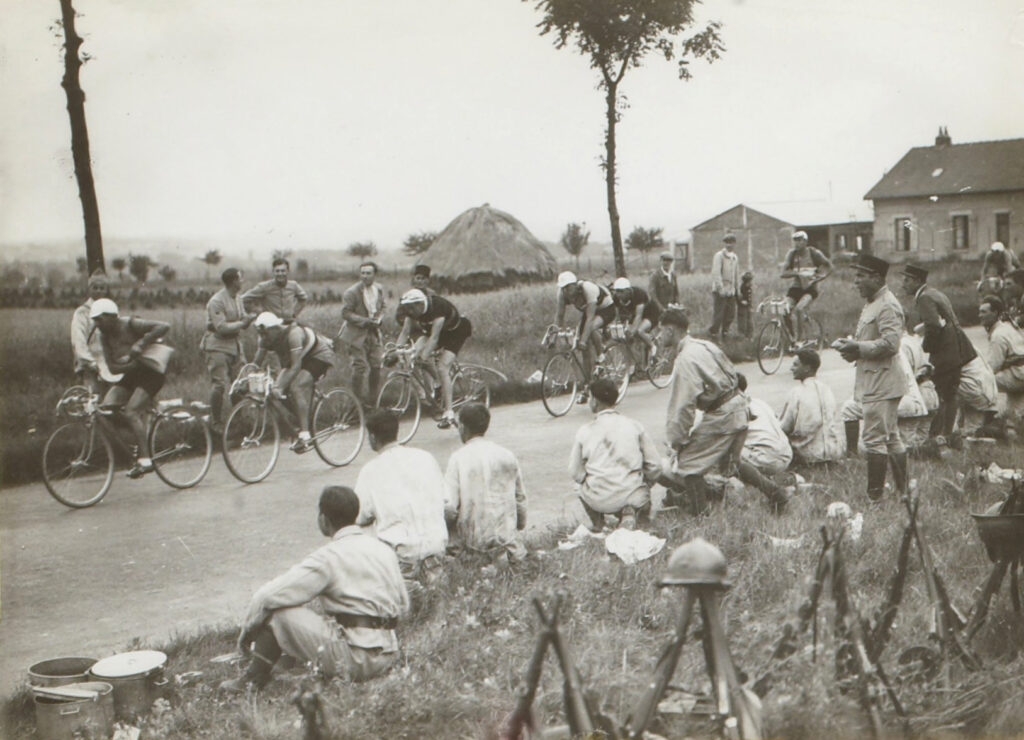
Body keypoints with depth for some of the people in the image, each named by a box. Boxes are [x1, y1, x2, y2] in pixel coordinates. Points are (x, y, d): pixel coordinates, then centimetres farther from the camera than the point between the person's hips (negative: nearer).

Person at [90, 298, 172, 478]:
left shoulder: (130, 324, -16)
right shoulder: (105, 336, 1)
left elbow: (164, 327, -26)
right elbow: (112, 367, -4)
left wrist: (141, 344, -31)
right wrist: (129, 365, -23)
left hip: (151, 373, -7)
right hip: (131, 374, 7)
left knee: (131, 411, -22)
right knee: (107, 406, -12)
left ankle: (145, 460, -20)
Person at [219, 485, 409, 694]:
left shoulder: (328, 558, -10)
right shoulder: (384, 550, 11)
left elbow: (268, 596, -10)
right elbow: (403, 606, 17)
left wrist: (247, 629, 6)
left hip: (353, 659, -8)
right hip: (388, 657, 8)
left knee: (277, 608, -2)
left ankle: (254, 679, 4)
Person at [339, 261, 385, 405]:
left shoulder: (379, 289, 6)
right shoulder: (352, 292, -13)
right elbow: (346, 313, -15)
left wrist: (378, 319, -2)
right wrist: (365, 321, -22)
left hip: (373, 333, 5)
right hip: (357, 335, -5)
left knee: (376, 366, 5)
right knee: (360, 367, -7)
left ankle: (372, 400, 18)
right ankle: (358, 401, 6)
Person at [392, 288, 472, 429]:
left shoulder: (438, 307, -36)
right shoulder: (412, 311, -16)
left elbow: (434, 337, -39)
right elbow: (405, 332, -13)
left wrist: (424, 356, -46)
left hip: (456, 331, -7)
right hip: (434, 330, 7)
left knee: (442, 368, -21)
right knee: (416, 349, -17)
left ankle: (449, 413, -20)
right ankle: (439, 384, 1)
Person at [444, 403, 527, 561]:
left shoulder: (458, 458, -10)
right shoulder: (508, 456, 4)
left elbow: (449, 506, -16)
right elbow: (521, 498, 10)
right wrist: (519, 526, 26)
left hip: (474, 540, -5)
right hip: (507, 536, 5)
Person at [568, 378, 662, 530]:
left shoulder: (584, 431, 0)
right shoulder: (635, 426, 2)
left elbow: (575, 473, 4)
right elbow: (655, 465, 2)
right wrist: (644, 484, 22)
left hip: (598, 501, 2)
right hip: (632, 496, -2)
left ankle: (597, 521, 15)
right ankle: (632, 512, 1)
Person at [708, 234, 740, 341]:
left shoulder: (735, 257, 15)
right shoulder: (719, 256, -8)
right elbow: (716, 273, -16)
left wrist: (738, 289, 18)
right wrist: (720, 287, -23)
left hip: (731, 291, 7)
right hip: (720, 291, -7)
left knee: (730, 313, 9)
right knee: (718, 314, -6)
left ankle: (724, 332, 21)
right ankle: (714, 333, 3)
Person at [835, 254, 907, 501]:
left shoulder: (888, 306, -15)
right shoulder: (870, 304, 18)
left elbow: (890, 343, -24)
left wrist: (859, 348, -21)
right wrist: (851, 346, 7)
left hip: (882, 383, -11)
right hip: (873, 381, 11)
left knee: (874, 439, -10)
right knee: (891, 438, 14)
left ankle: (875, 496, -6)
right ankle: (903, 491, 21)